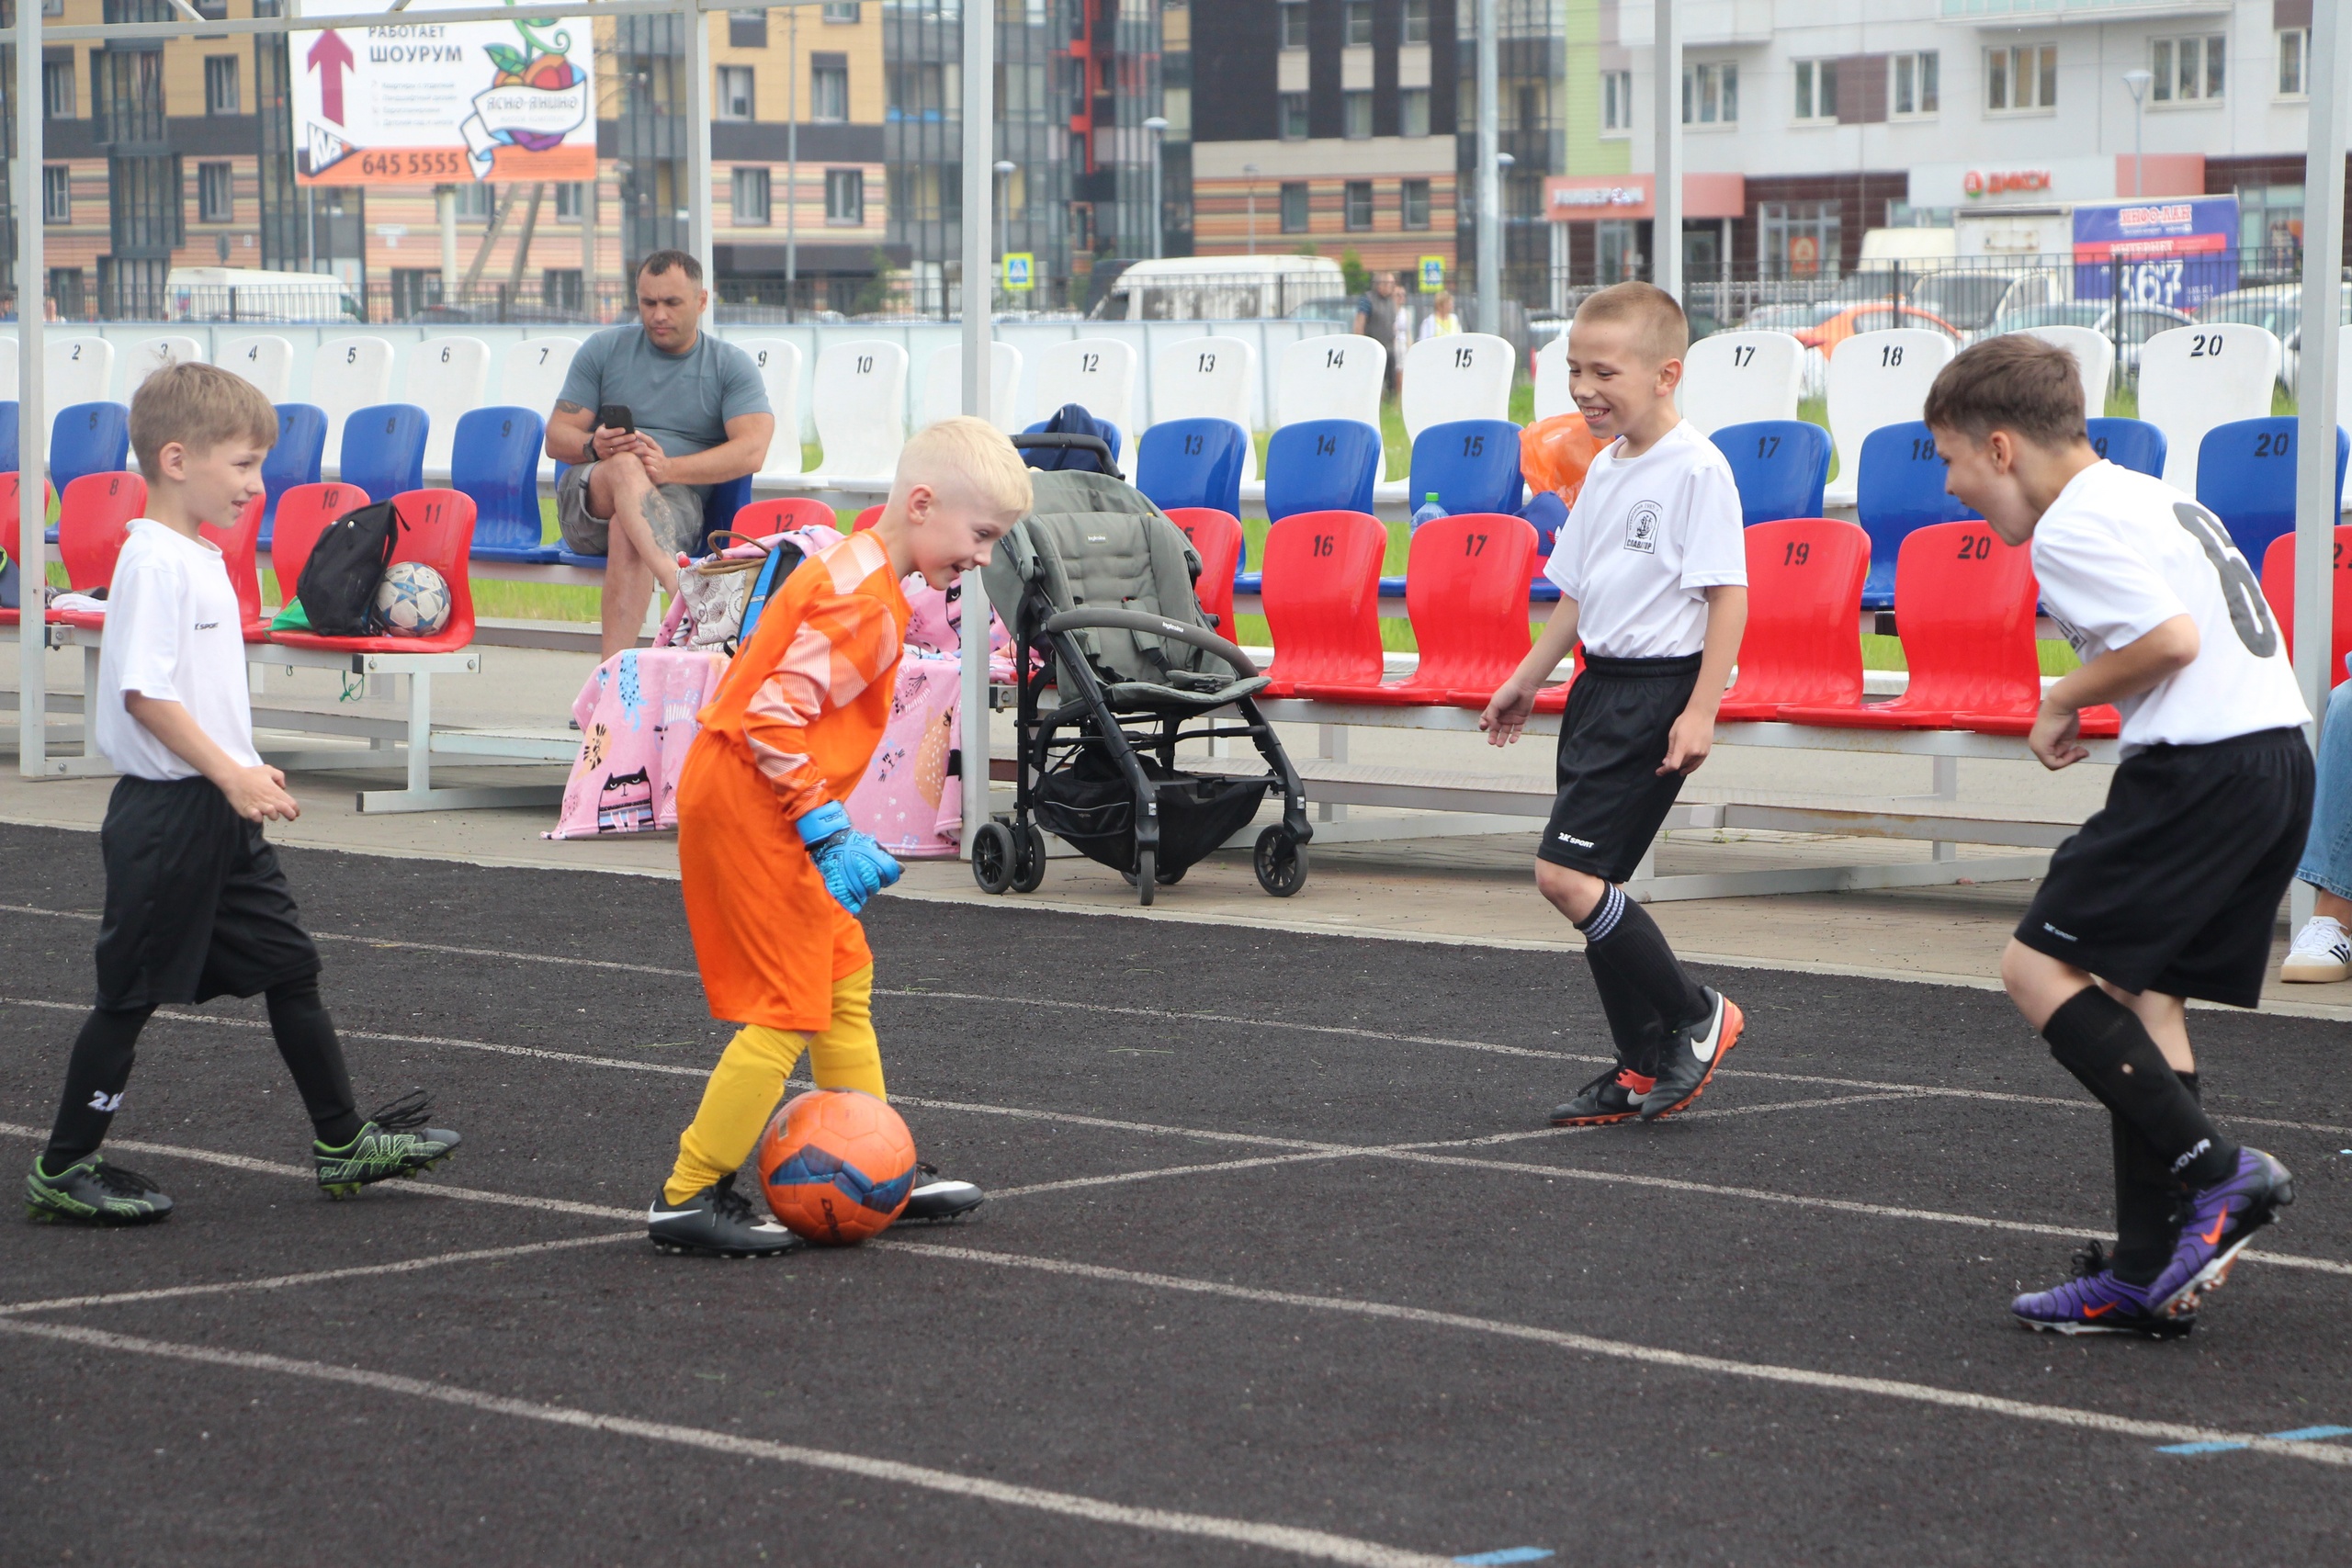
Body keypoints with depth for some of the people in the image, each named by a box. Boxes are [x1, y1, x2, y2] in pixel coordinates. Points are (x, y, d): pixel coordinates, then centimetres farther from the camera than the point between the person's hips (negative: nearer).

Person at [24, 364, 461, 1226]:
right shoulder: (154, 562, -18)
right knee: (132, 991, -1)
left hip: (216, 810, 10)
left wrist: (244, 771, 19)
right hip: (165, 814, -10)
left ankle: (342, 1143, 21)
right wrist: (231, 774, -23)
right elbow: (144, 693, -24)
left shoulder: (199, 557, 12)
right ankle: (62, 1170, 9)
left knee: (288, 965, 12)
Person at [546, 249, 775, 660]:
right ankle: (683, 586, -61)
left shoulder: (731, 365, 9)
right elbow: (557, 437, 8)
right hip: (589, 499, 1)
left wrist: (670, 468, -21)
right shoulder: (604, 349, 14)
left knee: (628, 530, -37)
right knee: (627, 467, -35)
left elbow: (752, 450, -7)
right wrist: (594, 447, -18)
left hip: (674, 504, -1)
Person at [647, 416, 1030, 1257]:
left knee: (843, 976, 18)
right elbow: (775, 716, -26)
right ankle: (689, 1197, -5)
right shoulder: (866, 602, -20)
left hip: (750, 800, 11)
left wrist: (831, 826, 19)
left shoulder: (852, 567, 13)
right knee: (790, 1006, -8)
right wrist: (826, 831, -23)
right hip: (748, 806, -11)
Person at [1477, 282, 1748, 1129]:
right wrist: (1527, 679, 26)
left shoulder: (1696, 469, -14)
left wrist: (1702, 711, -21)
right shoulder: (1605, 469, 13)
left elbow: (1729, 596, -17)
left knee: (1566, 874, -15)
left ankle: (1696, 1016, 0)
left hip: (1657, 689, -9)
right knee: (1590, 883, 8)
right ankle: (1645, 1066, 17)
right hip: (1598, 684, 9)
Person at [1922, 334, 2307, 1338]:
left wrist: (2064, 701, -4)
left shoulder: (2068, 527, -8)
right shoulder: (2152, 498, 22)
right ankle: (2149, 1274, 9)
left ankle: (2214, 1171, -11)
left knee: (2040, 965, -5)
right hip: (2279, 751, 10)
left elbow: (2172, 636, -19)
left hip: (2203, 765, -10)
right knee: (2140, 993, 11)